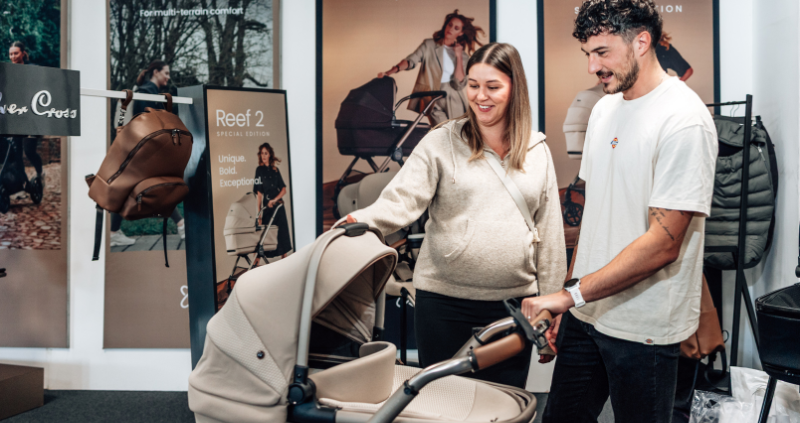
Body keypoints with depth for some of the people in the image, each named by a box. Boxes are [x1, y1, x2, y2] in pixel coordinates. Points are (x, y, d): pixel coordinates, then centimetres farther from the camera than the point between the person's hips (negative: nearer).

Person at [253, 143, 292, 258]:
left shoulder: (275, 170, 9)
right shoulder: (259, 170, -1)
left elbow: (283, 190, 6)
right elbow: (259, 192, -7)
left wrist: (274, 200, -10)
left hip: (278, 205, 4)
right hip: (267, 207, -4)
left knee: (282, 231, 7)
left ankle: (284, 257, 16)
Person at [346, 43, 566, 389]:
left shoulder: (538, 152, 7)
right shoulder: (442, 143, -1)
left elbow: (549, 232, 10)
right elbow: (403, 198, -13)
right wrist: (364, 220, -34)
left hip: (514, 302, 2)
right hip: (444, 300, -2)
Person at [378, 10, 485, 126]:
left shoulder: (462, 56, 9)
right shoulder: (429, 45, 6)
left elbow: (459, 84, -3)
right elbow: (411, 61, -9)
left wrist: (458, 57, -6)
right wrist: (390, 72, -25)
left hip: (454, 102, 3)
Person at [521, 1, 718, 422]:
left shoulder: (684, 121, -16)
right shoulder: (604, 108, 9)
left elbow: (663, 243, -21)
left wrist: (571, 294, -22)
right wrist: (566, 304, 11)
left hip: (643, 331, -7)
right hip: (586, 314, 7)